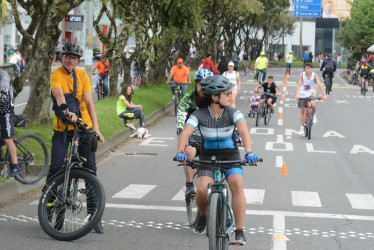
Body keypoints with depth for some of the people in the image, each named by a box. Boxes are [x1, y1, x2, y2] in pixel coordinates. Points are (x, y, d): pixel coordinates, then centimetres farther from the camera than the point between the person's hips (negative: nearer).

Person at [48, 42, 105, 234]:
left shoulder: (83, 75, 4)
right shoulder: (56, 74, -6)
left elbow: (89, 103, -4)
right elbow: (59, 95, -25)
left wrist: (96, 128, -14)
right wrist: (67, 112, -45)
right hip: (62, 128, -2)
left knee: (90, 170, 0)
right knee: (56, 168, -10)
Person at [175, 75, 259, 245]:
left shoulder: (233, 113, -13)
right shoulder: (199, 114, -14)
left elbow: (243, 130, -29)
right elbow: (185, 133, -25)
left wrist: (249, 152, -47)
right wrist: (180, 152, -44)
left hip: (230, 155, 0)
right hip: (208, 156, 0)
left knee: (237, 186, -25)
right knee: (202, 191, -22)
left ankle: (239, 232, -18)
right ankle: (203, 216, 14)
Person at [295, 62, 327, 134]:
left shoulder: (314, 75, -9)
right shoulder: (302, 74, -9)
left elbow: (319, 85, -16)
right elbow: (299, 85, -16)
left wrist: (324, 95, -27)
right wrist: (297, 94, -31)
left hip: (311, 94, -1)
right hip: (302, 94, 1)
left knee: (313, 104, -31)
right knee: (302, 111, 2)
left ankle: (314, 115, 2)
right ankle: (302, 128, 14)